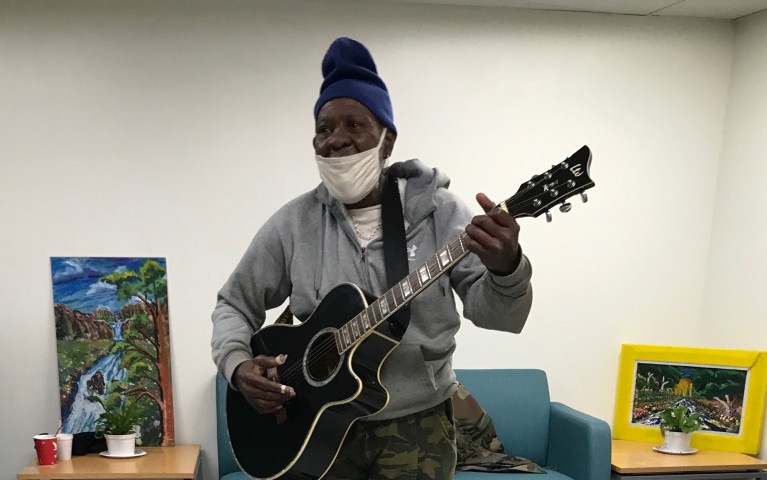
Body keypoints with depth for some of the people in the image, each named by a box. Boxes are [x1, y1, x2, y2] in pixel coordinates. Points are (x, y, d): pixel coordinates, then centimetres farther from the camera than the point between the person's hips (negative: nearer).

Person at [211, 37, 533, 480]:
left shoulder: (439, 210, -8)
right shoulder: (294, 223, -3)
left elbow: (492, 312, -15)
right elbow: (235, 304, 7)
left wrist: (506, 269, -37)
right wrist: (238, 365, -12)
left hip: (416, 423, -1)